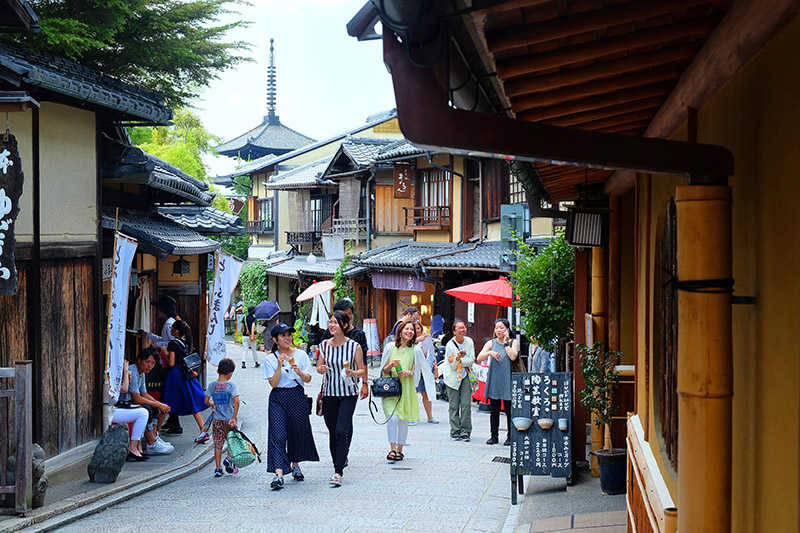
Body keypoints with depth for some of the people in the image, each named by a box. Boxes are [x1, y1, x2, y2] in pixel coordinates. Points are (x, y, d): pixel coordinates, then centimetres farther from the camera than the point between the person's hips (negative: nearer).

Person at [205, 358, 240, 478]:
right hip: (229, 419, -2)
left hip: (217, 419, 2)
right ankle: (229, 459, -2)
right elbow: (236, 401, -20)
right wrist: (234, 418, -17)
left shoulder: (212, 385, -1)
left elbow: (206, 401, 2)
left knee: (217, 444, 7)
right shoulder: (231, 385, -10)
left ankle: (218, 468, 6)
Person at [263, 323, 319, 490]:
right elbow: (273, 383, -7)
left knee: (297, 432, 10)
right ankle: (278, 475, -20)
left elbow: (308, 379, -1)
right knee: (278, 435, -12)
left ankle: (295, 465, 37)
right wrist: (280, 366, -19)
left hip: (297, 396, 2)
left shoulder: (301, 355, 4)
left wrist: (299, 371, -20)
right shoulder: (270, 359, 1)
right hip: (278, 397, -2)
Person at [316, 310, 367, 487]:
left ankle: (338, 472, -15)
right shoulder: (324, 345, 3)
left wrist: (353, 373, -21)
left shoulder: (354, 346, -6)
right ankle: (338, 465, 25)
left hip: (348, 394, -4)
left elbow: (362, 370, 1)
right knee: (332, 432, 9)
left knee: (341, 431, -14)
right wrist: (321, 369, -12)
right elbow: (319, 367, 11)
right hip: (329, 393, 4)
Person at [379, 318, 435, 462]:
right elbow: (384, 371, 8)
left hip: (406, 389, 1)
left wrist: (409, 373, -11)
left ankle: (400, 450, 16)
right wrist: (391, 365, -13)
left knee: (403, 420, 3)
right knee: (392, 418, -15)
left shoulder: (415, 350, 3)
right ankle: (393, 449, -7)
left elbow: (419, 370, 8)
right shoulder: (390, 347, 4)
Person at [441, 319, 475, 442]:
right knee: (454, 406, -3)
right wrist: (458, 358, -28)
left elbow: (471, 361, -1)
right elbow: (452, 366, -8)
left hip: (466, 377, 2)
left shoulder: (469, 342, 1)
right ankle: (455, 432, 5)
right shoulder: (450, 345, -9)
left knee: (466, 405, -6)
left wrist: (460, 360, -17)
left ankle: (465, 432, -1)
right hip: (453, 378, -2)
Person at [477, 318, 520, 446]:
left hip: (507, 381, -3)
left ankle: (510, 436, 5)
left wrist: (506, 342, -9)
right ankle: (494, 436, 12)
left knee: (509, 410, -2)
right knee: (494, 410, 5)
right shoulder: (491, 343, 10)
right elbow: (479, 358, 1)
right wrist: (490, 353, -16)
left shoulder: (513, 342, 4)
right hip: (494, 380, 3)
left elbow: (513, 356, -14)